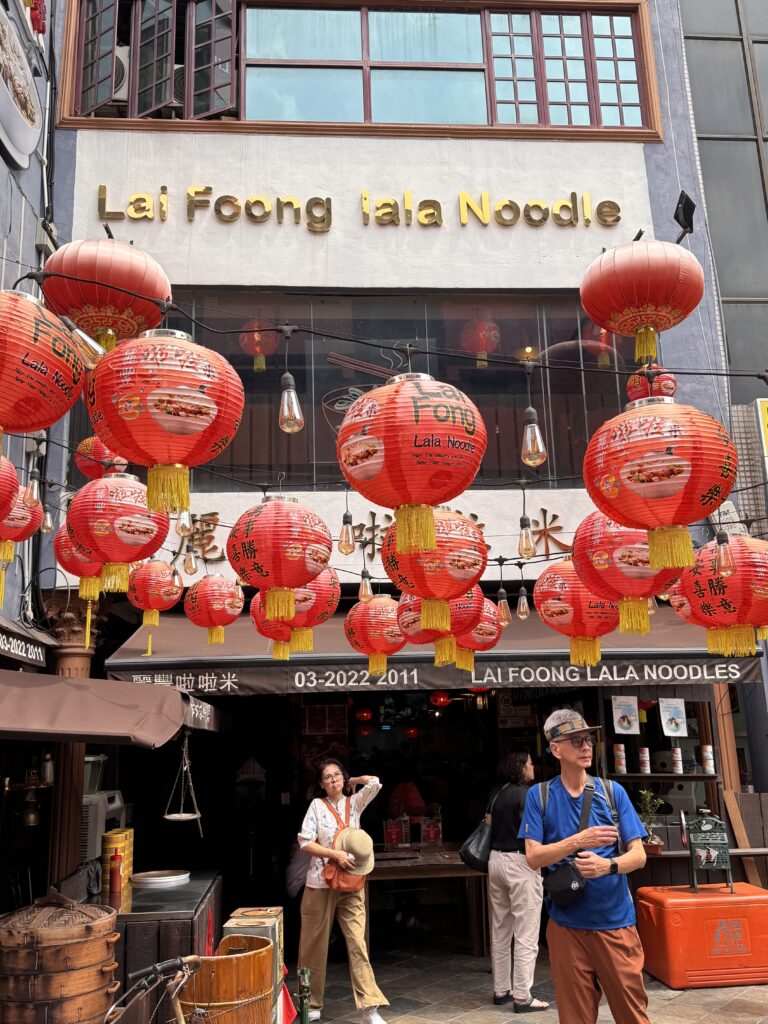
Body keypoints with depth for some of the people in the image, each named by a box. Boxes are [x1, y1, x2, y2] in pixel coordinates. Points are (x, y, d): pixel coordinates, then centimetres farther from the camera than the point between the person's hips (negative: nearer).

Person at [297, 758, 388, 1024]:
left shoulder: (354, 803, 6)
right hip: (320, 884, -1)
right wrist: (335, 854, -16)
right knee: (315, 945, 7)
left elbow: (375, 782, -10)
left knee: (358, 944, -6)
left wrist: (352, 782, 6)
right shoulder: (317, 805, 0)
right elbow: (305, 843, -8)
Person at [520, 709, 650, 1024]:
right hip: (566, 923, 0)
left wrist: (608, 865, -21)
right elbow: (533, 857, -7)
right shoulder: (539, 795, -1)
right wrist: (578, 841, -22)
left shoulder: (613, 792, 2)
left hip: (616, 919, 1)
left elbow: (638, 854, 0)